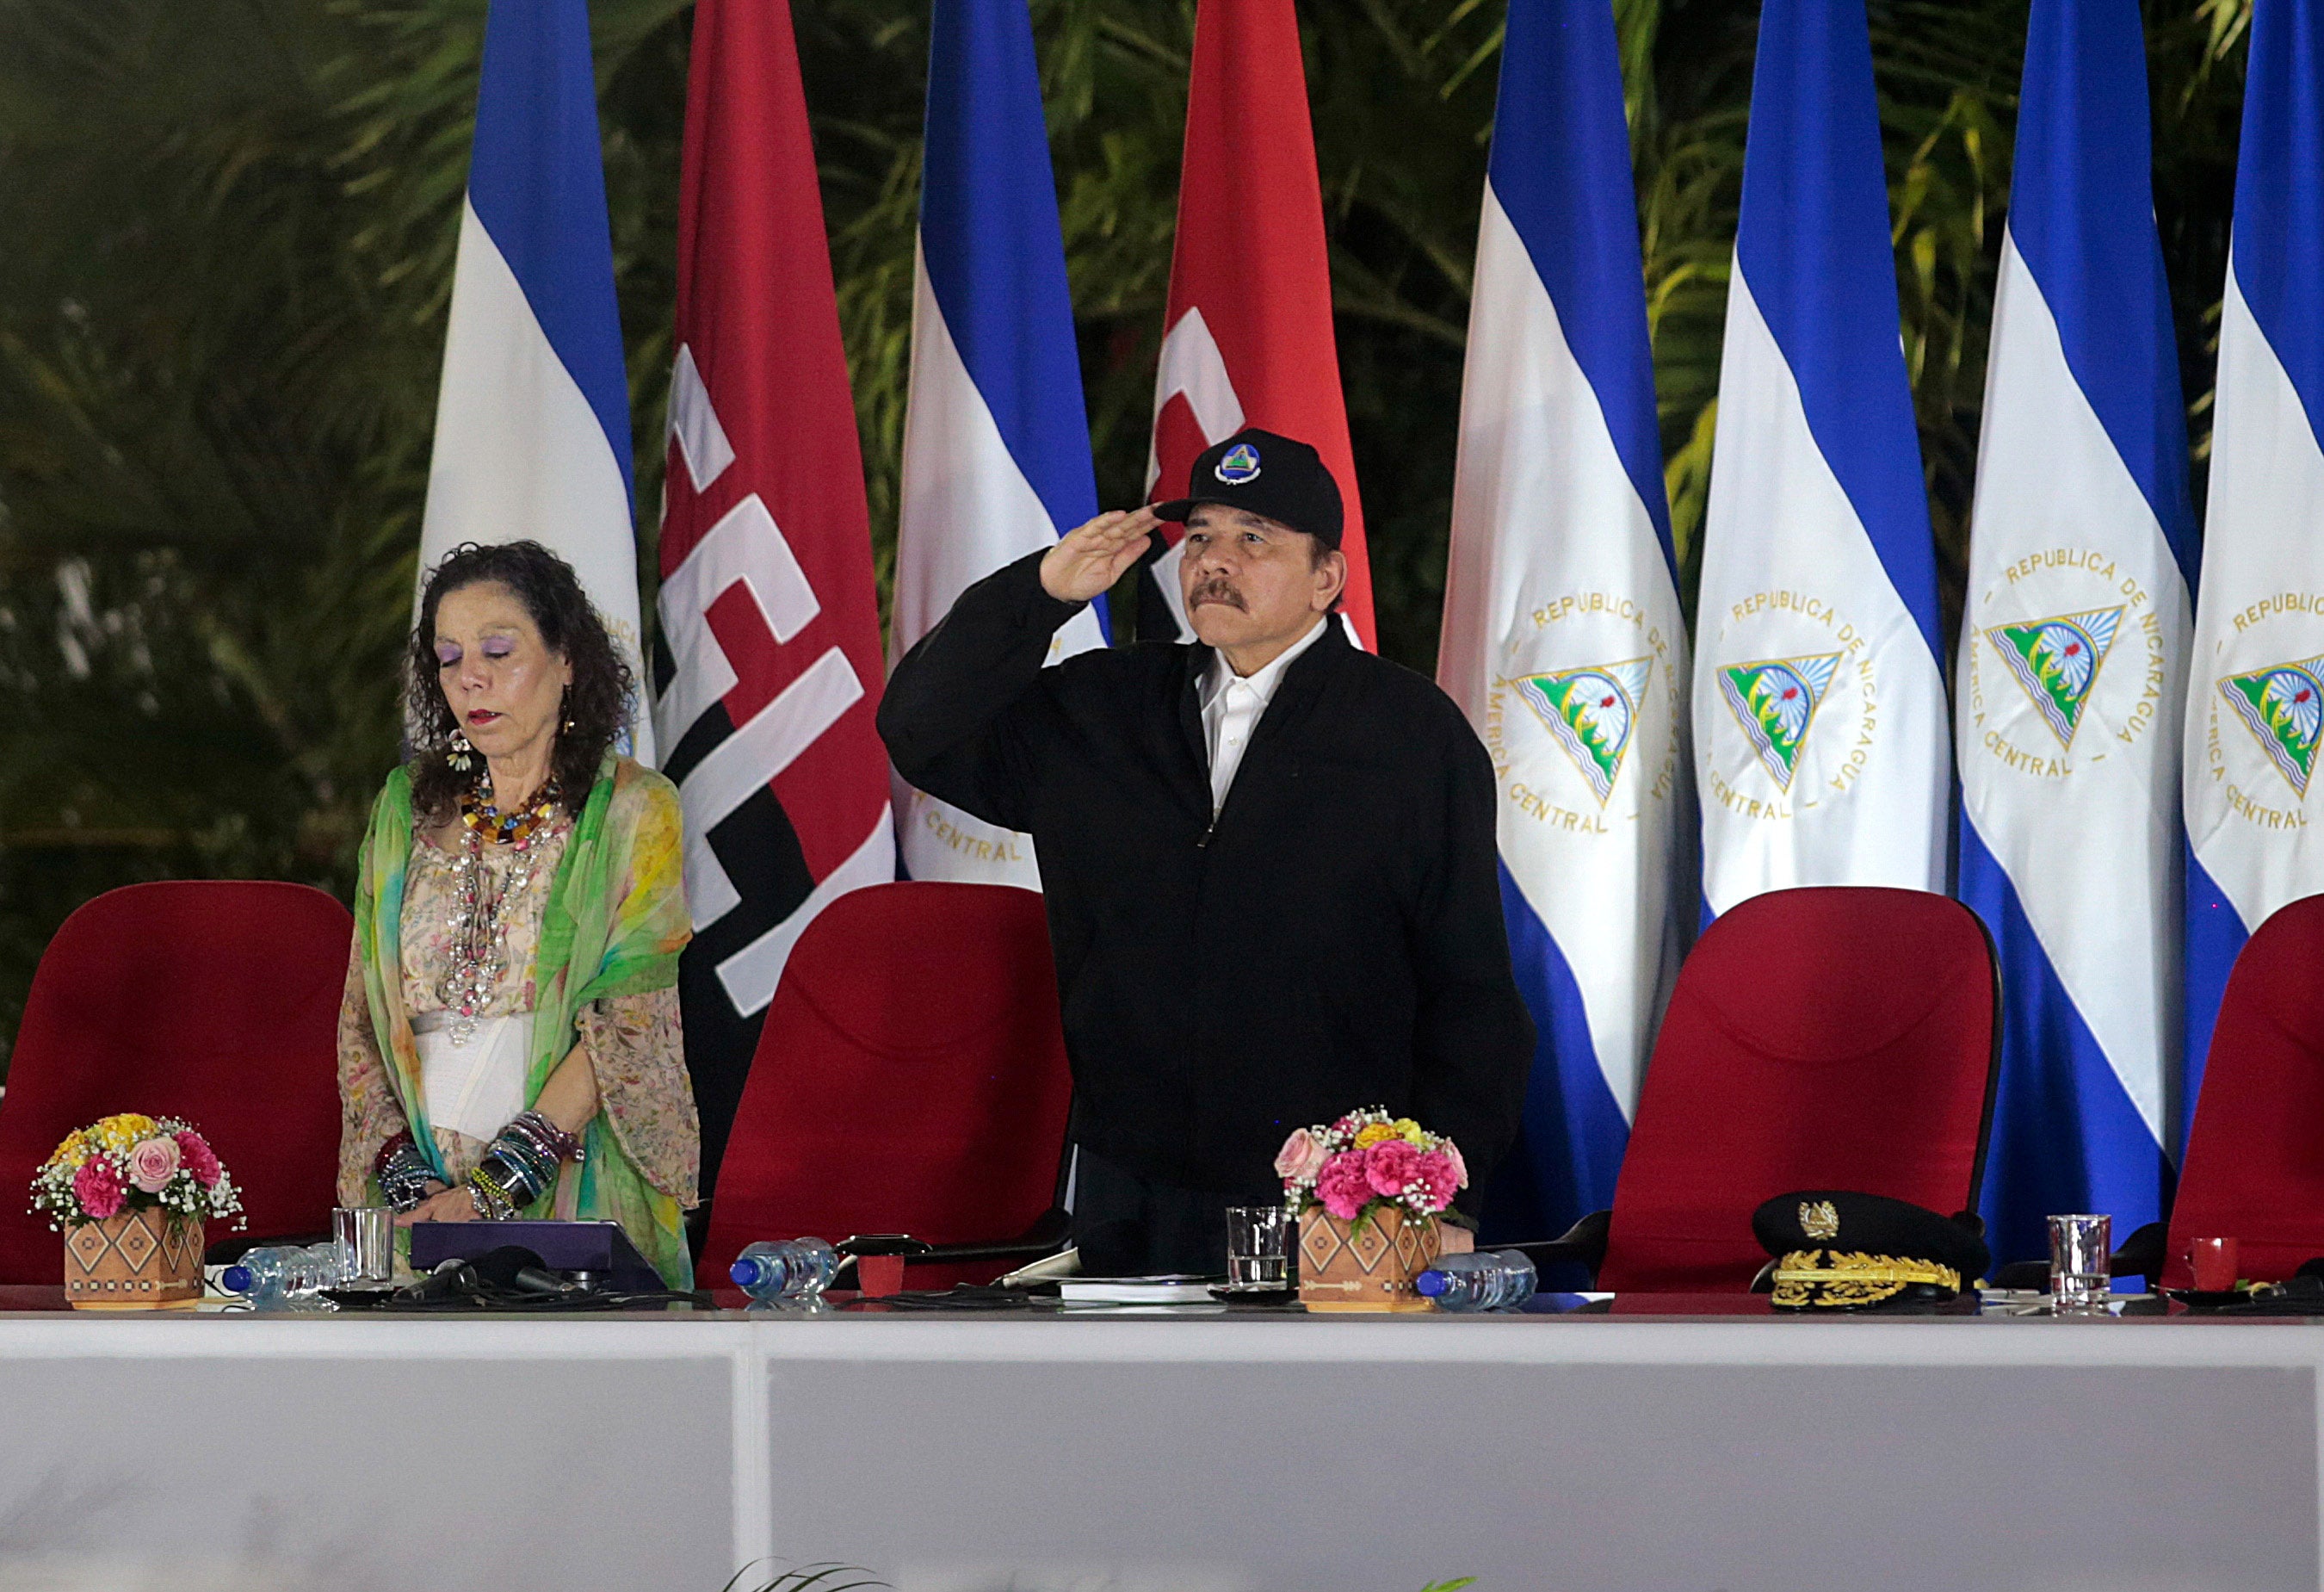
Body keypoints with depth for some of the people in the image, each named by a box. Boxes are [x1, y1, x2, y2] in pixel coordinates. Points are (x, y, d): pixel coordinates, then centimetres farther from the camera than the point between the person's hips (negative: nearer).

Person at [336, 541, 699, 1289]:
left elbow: (628, 1025, -6)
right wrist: (405, 1177, -4)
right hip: (420, 1207, 3)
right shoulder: (407, 808, 16)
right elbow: (362, 1022, 13)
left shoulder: (633, 809, 3)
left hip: (580, 1206, -3)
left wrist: (496, 1190, -15)